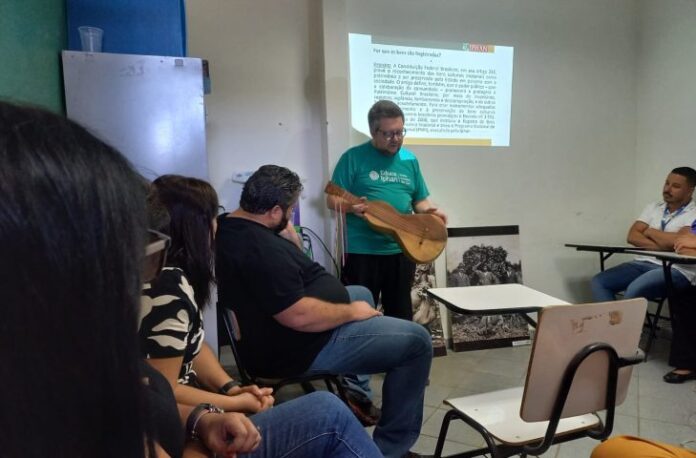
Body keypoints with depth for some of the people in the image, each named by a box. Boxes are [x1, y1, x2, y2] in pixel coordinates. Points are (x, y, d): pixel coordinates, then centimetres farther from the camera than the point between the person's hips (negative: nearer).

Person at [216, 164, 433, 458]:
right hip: (302, 348, -11)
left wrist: (286, 227, -2)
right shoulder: (261, 250, -29)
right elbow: (300, 317, -32)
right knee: (417, 341, -8)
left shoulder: (229, 227, 5)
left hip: (278, 334, 11)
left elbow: (295, 253, 15)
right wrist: (352, 311, -17)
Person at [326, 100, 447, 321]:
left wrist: (431, 211, -7)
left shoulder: (410, 160, 9)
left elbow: (419, 201, 15)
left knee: (400, 312, 16)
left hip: (402, 250, 4)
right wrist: (351, 206, -28)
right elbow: (333, 200, -7)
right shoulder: (353, 157, -6)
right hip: (362, 251, -4)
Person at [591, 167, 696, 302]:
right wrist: (660, 246, -12)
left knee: (634, 290, -34)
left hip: (675, 270, -6)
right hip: (643, 263, 6)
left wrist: (650, 231, -1)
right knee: (599, 282, -15)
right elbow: (632, 236, 4)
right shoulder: (653, 208, 15)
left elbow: (677, 241, -21)